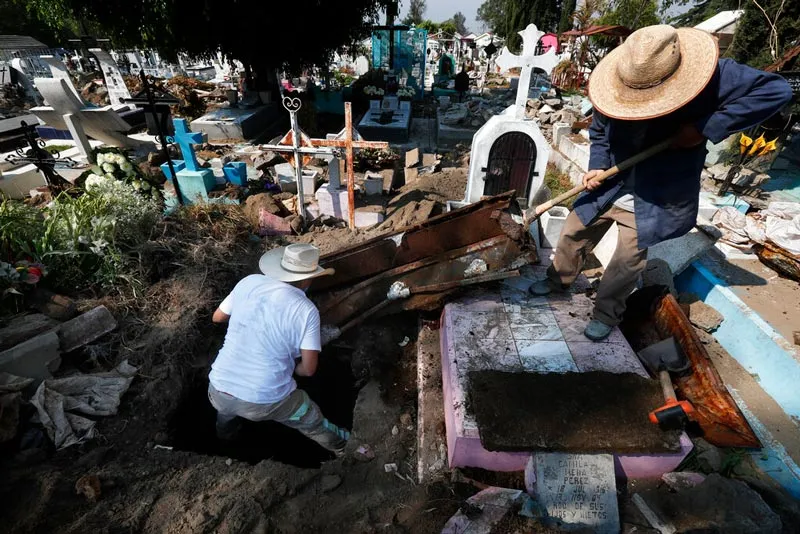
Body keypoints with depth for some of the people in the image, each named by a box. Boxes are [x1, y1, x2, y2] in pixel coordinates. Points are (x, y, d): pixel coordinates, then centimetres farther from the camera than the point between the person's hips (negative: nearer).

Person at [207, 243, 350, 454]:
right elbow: (308, 369, -12)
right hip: (263, 402, -4)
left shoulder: (249, 282, -5)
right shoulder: (306, 310, -15)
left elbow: (218, 317, 12)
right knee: (314, 420, 24)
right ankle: (342, 446, 50)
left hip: (217, 392, 5)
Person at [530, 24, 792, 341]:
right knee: (573, 235, 14)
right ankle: (558, 280, 41)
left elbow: (777, 90, -16)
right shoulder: (617, 86, -10)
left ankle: (606, 314, 28)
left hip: (654, 198, -3)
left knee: (626, 263, 5)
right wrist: (597, 166, -9)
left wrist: (706, 128, -26)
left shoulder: (713, 77, -19)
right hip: (607, 187, 4)